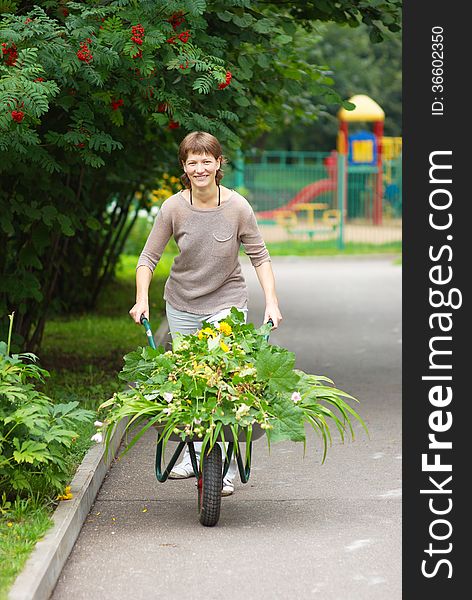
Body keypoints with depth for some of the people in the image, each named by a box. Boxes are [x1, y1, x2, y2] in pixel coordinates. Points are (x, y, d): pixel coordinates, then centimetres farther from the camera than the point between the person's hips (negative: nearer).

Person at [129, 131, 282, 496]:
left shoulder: (238, 207, -12)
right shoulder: (174, 208, -10)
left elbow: (259, 256, -3)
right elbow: (149, 256, -1)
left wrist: (272, 302, -10)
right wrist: (142, 299, -11)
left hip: (227, 301, -2)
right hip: (182, 303, 3)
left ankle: (225, 468, -6)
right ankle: (192, 455, 24)